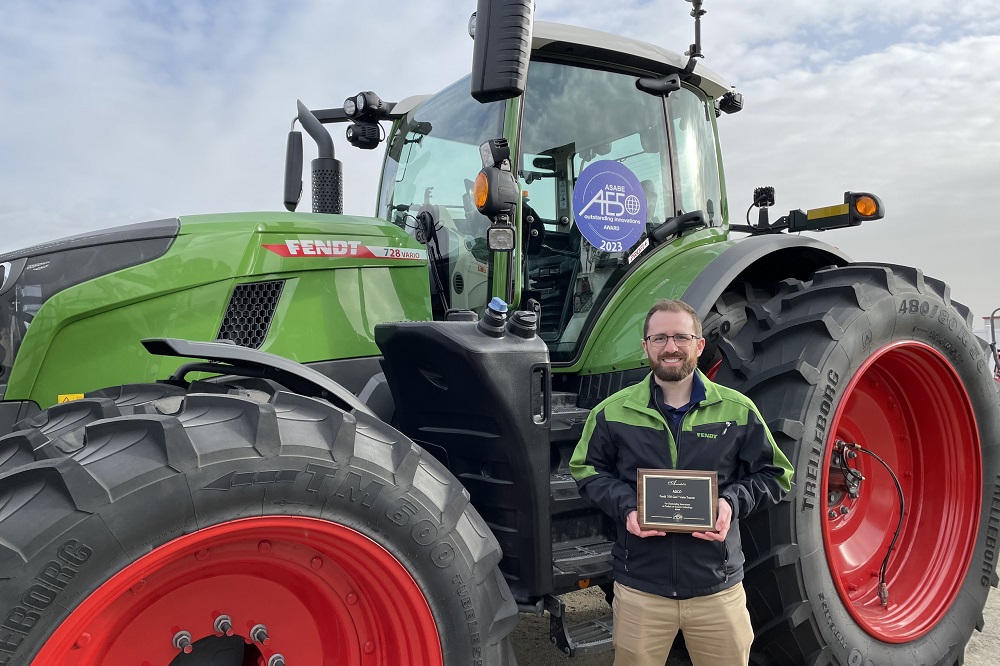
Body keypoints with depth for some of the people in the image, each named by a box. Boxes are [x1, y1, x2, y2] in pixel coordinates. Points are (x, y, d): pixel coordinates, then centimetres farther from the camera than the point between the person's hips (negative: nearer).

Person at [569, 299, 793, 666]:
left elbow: (774, 474, 7)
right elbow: (586, 470, 7)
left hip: (718, 588, 1)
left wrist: (733, 501, -12)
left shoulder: (737, 410, -1)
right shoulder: (612, 412, -2)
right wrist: (625, 506, -11)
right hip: (639, 587, 0)